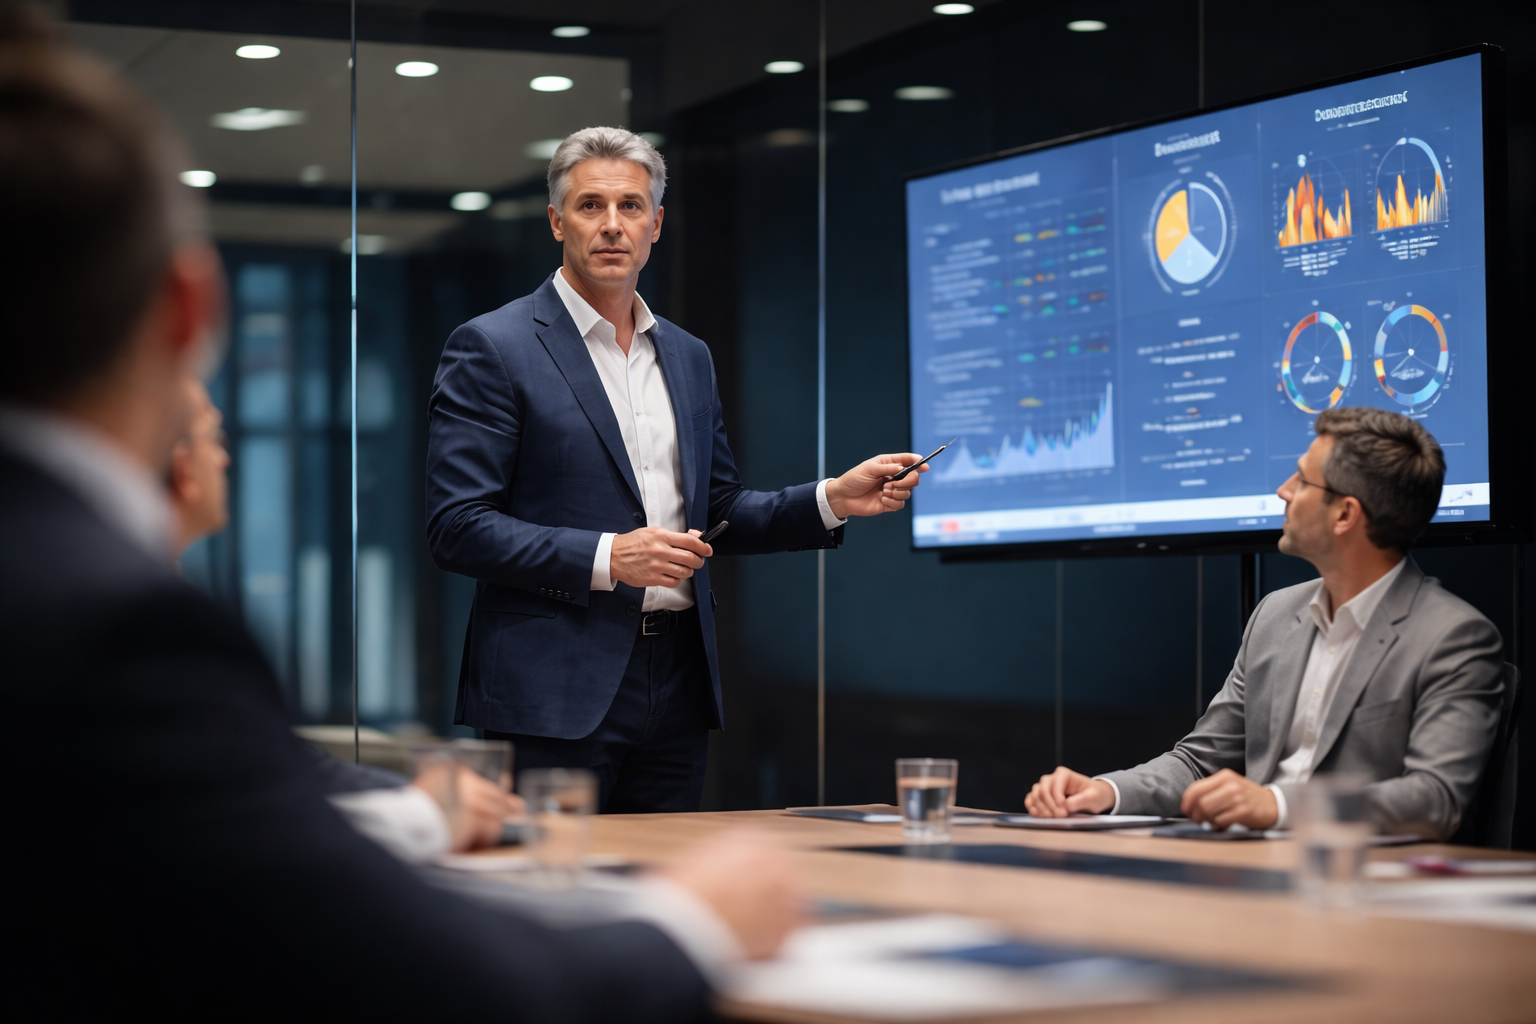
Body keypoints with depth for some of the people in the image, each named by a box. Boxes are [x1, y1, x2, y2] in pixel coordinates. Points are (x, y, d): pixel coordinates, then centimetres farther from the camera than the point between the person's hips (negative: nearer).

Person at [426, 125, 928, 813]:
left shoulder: (688, 358, 17)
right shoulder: (492, 349, -4)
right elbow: (456, 529, -10)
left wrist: (833, 500, 6)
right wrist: (605, 558, -19)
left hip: (676, 683, 6)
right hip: (555, 694, -6)